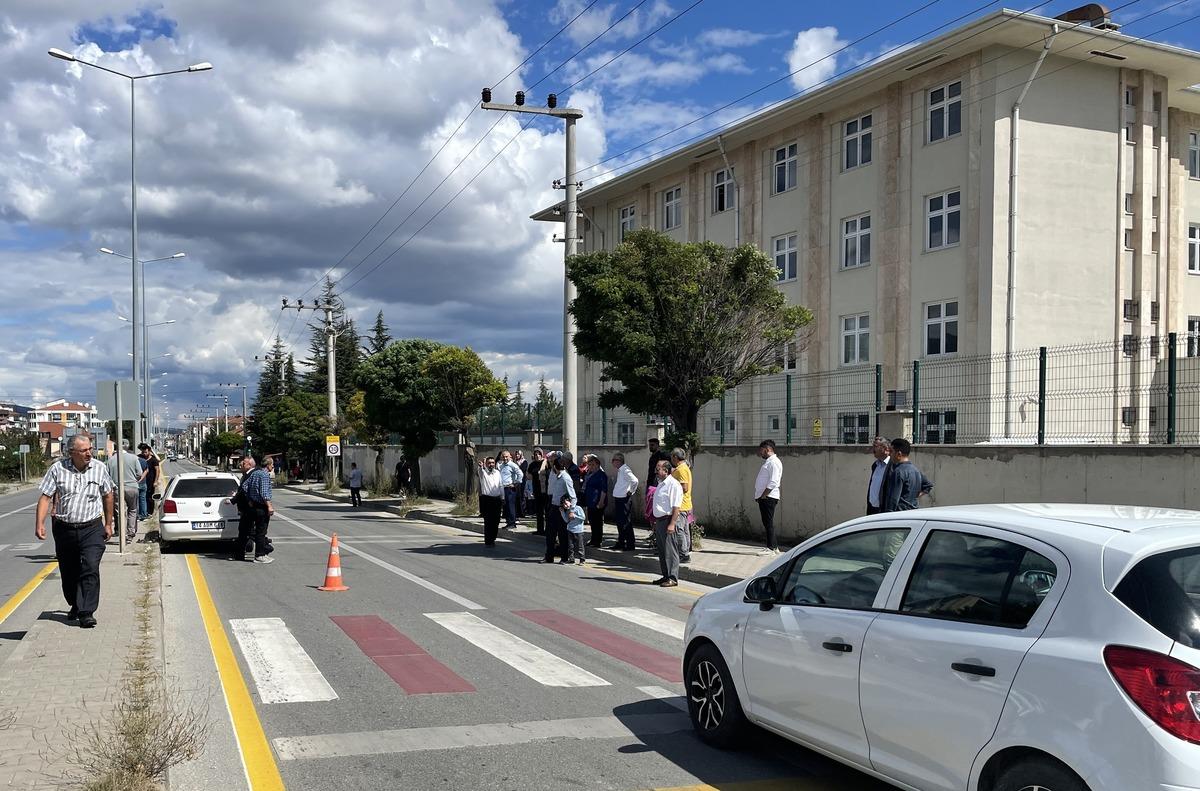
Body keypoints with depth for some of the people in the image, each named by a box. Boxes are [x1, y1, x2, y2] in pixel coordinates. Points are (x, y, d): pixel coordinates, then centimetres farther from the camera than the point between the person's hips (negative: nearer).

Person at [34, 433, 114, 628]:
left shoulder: (99, 469, 0)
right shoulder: (57, 469, -4)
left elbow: (107, 496, 11)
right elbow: (45, 497, -3)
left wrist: (108, 524, 14)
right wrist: (39, 523, -14)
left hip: (92, 529, -1)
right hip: (64, 529, 1)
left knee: (90, 568, -14)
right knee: (68, 573, 13)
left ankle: (86, 612, -12)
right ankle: (75, 606, 34)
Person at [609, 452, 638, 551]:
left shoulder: (625, 470, -17)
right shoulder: (619, 471, 12)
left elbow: (635, 481, -29)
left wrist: (630, 492, -17)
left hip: (624, 499, -10)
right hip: (618, 499, 10)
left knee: (626, 523, -4)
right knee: (619, 522, 17)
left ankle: (630, 545, 2)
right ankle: (620, 543, 28)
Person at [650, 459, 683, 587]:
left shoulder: (673, 485, -14)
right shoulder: (660, 484, 17)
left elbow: (676, 507, -19)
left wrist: (672, 524, -24)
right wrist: (655, 522, 22)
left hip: (668, 521, -10)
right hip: (659, 521, 10)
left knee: (670, 551, -5)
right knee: (662, 551, 14)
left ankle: (672, 578, 0)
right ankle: (666, 576, 22)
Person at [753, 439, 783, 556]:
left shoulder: (774, 462, -12)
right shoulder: (767, 461, 20)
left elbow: (773, 483, -20)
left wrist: (762, 496, -19)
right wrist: (759, 497, 14)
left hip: (768, 497, -10)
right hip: (763, 497, 10)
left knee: (768, 523, -7)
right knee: (767, 523, 11)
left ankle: (771, 548, -4)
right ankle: (774, 547, 17)